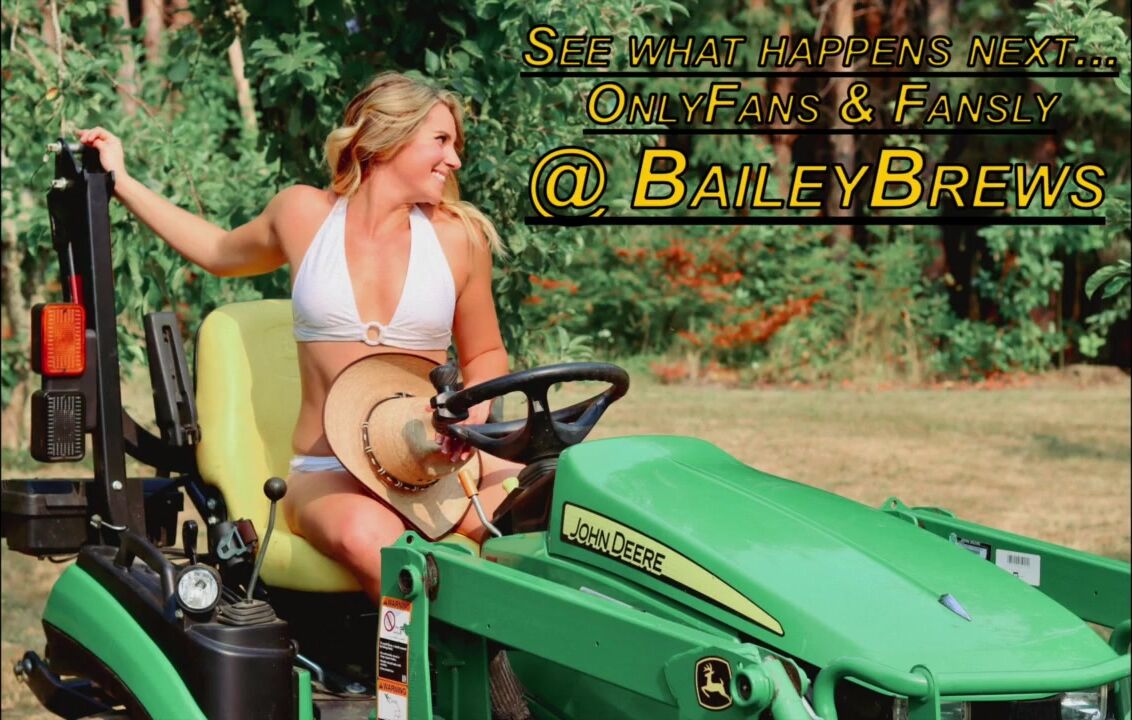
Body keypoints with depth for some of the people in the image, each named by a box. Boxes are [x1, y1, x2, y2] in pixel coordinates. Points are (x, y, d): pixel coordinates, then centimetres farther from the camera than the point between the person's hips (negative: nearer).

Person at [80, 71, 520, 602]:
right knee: (370, 539, -40)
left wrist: (477, 412, -4)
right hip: (328, 475, -1)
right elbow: (223, 254, 29)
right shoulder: (305, 214, 7)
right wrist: (120, 181, 30)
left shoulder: (455, 237, 6)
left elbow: (485, 354, 19)